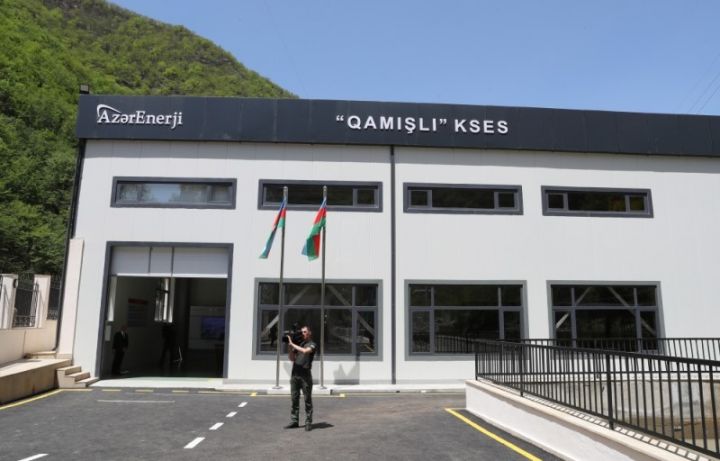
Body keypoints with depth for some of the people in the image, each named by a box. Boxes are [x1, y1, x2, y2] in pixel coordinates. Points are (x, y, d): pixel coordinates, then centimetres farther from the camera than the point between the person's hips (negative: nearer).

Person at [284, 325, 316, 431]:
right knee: (294, 399, 7)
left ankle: (308, 422, 4)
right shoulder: (298, 344, 17)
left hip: (305, 375, -5)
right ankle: (294, 421, 14)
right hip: (295, 374, 6)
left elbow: (305, 351, -20)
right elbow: (292, 358, 15)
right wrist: (290, 347, 0)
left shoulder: (312, 344, 1)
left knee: (307, 400, 0)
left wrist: (292, 344, -12)